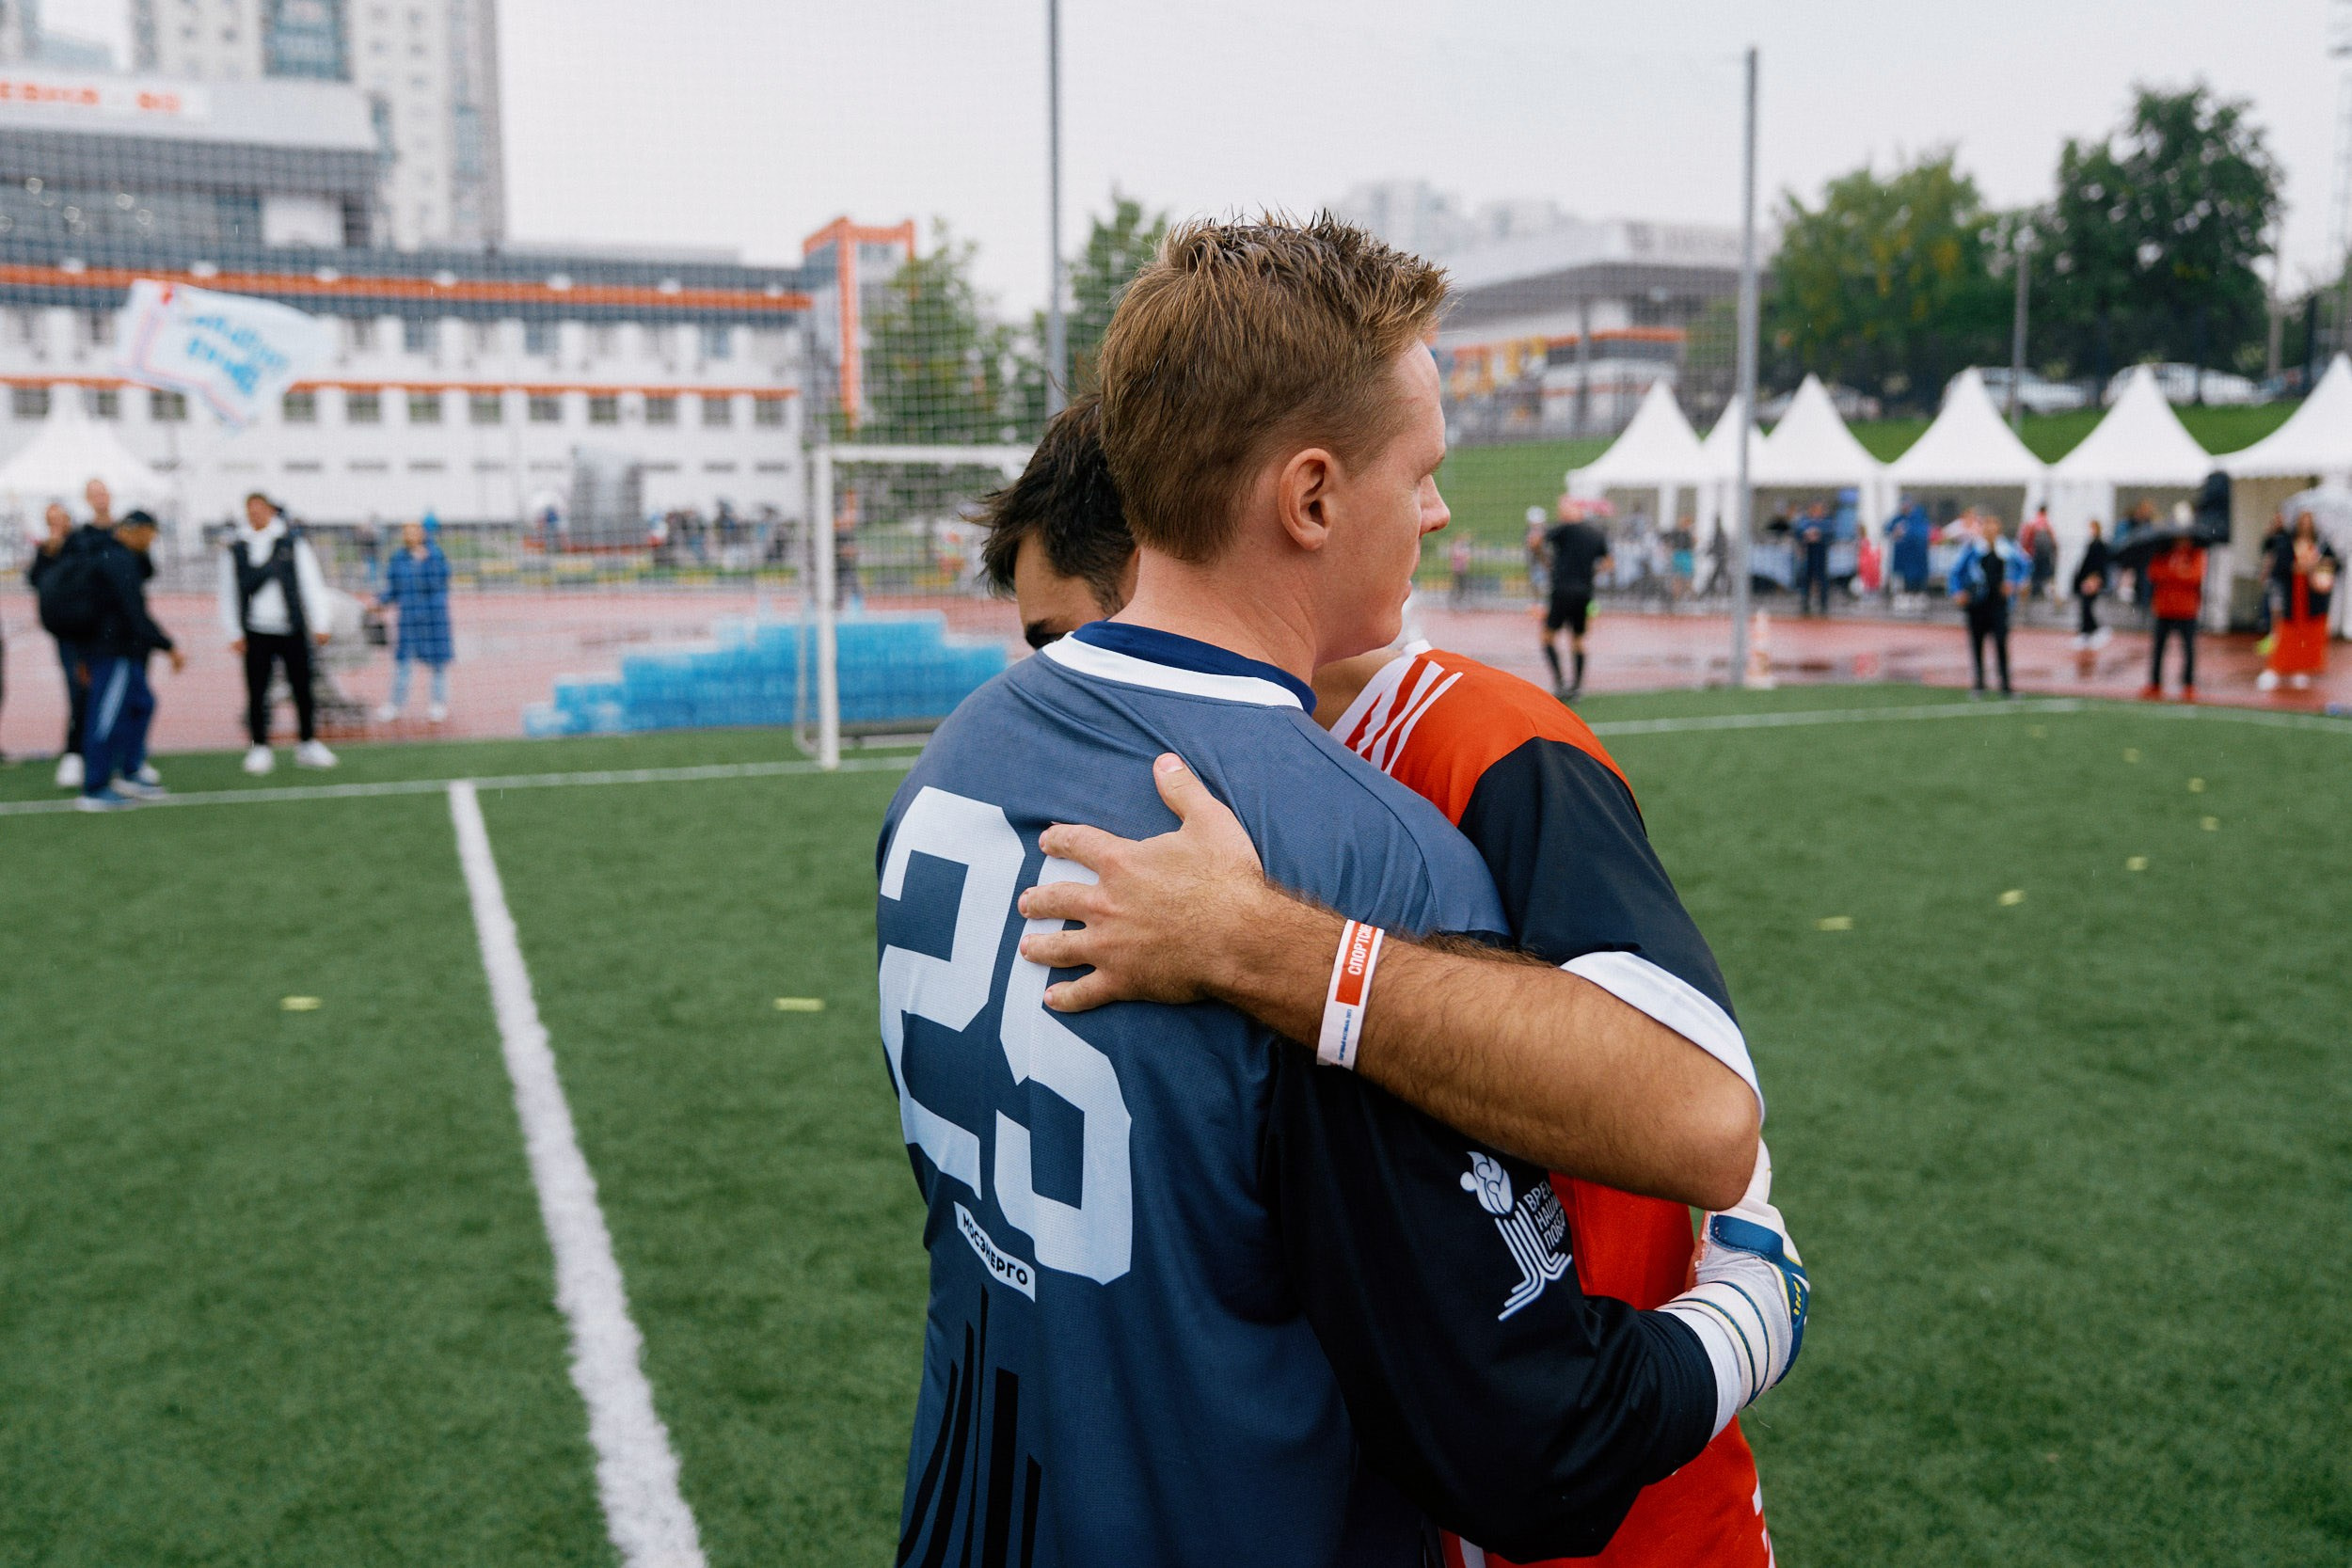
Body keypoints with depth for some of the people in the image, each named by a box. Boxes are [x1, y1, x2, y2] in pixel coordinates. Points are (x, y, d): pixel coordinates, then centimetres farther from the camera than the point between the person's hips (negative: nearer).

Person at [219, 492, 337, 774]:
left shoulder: (293, 541, 5)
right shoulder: (235, 549, 7)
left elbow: (311, 582, 5)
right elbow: (229, 592, 11)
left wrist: (319, 624, 1)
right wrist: (234, 632, 6)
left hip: (292, 629, 0)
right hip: (256, 632, 1)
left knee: (302, 689, 3)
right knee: (256, 692, 1)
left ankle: (308, 745, 14)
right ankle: (260, 748, 10)